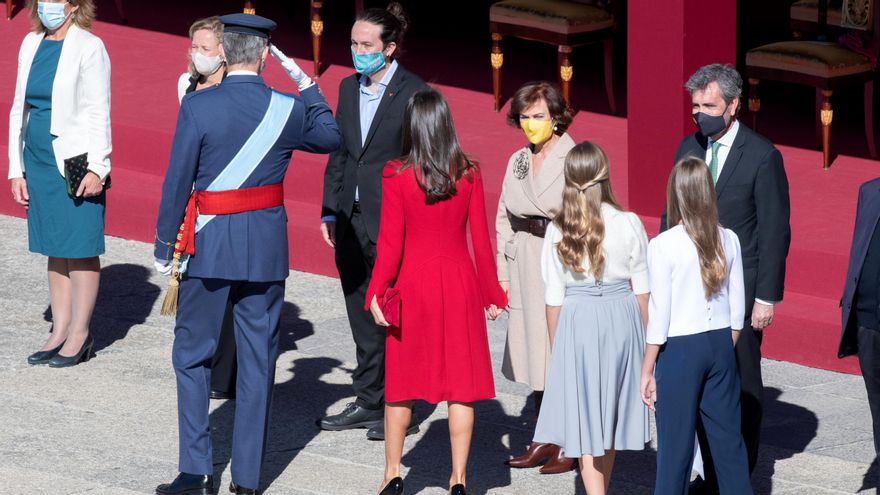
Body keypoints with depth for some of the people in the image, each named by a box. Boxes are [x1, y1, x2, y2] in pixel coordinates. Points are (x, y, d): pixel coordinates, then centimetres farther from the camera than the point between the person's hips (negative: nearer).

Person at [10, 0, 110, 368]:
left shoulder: (89, 47, -8)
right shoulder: (31, 45, 11)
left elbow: (99, 113, -11)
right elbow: (19, 109, 15)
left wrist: (96, 168, -17)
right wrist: (16, 168, 12)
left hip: (76, 164, -6)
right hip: (39, 161, 7)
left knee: (80, 249, -1)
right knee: (55, 249, 11)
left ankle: (79, 334, 6)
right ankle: (60, 332, 16)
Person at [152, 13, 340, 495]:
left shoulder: (198, 106, -11)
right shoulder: (288, 109, -3)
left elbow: (177, 182, -8)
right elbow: (330, 137, 18)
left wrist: (165, 247, 1)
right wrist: (305, 83, 21)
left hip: (209, 245, -2)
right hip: (267, 249, 2)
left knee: (192, 355, 10)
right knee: (258, 360, 9)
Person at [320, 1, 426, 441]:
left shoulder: (413, 93, -10)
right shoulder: (349, 88, 10)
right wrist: (330, 211, 12)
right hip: (351, 221, 7)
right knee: (362, 319, 14)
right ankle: (367, 404, 23)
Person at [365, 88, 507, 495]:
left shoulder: (397, 176, -10)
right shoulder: (468, 175, -5)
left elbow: (389, 243, -10)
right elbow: (481, 240, 0)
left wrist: (377, 293, -1)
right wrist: (491, 293, 9)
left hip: (412, 281, -1)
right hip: (459, 283, 1)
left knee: (402, 382, 11)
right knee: (461, 383, 6)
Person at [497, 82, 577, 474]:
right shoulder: (518, 161, 11)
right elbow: (505, 220, 14)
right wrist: (502, 274, 11)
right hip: (527, 269, 6)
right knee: (534, 350, 9)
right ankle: (544, 439, 18)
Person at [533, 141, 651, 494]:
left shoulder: (558, 230, -8)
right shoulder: (629, 224, -7)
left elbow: (554, 297, -3)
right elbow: (642, 289, 0)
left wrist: (555, 346, 9)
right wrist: (644, 338, 14)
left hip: (577, 323, -2)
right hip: (621, 320, 2)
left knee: (584, 420, 2)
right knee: (609, 417, 16)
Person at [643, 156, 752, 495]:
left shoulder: (662, 246, -13)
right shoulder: (728, 240, -1)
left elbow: (658, 318, -11)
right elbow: (737, 310, 5)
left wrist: (647, 371, -3)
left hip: (680, 349, -4)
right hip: (721, 344, 4)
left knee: (676, 442, 2)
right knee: (728, 435, 11)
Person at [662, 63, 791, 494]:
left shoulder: (762, 156, -8)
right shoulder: (688, 148, 9)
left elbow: (775, 231, -8)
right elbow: (672, 215, 14)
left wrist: (767, 296, -11)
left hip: (739, 289, -5)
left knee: (741, 385, 4)